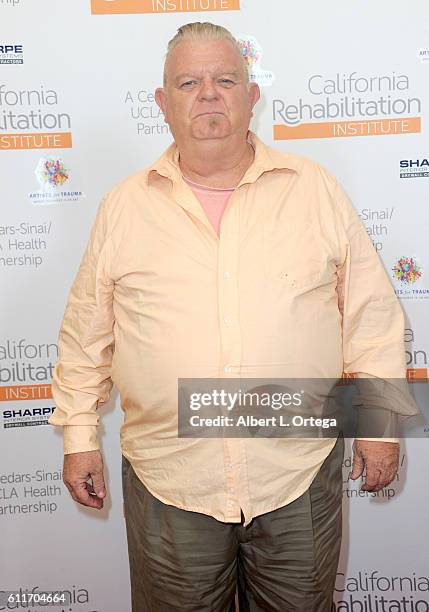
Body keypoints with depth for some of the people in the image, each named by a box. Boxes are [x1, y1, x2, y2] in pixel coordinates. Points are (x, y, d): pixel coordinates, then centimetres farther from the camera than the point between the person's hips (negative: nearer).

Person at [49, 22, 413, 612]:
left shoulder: (316, 189, 0)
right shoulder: (123, 207, 0)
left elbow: (371, 316, 3)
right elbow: (86, 335, 6)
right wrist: (80, 435, 7)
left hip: (300, 474, 1)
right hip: (169, 481, 0)